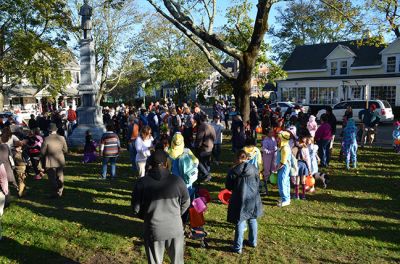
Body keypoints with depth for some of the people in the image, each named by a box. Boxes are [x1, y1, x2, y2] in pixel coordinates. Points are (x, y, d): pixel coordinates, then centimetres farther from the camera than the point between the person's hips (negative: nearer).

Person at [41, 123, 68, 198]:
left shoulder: (46, 139, -15)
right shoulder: (62, 138, -7)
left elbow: (42, 152, -11)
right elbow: (65, 150, 1)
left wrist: (47, 154, 10)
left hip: (50, 162, -3)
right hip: (60, 161, 3)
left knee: (52, 178, 8)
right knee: (60, 177, 16)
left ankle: (54, 193, 13)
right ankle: (60, 192, 22)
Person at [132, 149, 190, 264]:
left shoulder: (142, 183, -13)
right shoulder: (177, 181, -11)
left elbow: (136, 208, -6)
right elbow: (186, 203, 1)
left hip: (153, 230, 0)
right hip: (175, 228, 0)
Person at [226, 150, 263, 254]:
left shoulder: (234, 171, -13)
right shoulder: (254, 168, -2)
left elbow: (228, 186, -4)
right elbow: (258, 183, 9)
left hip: (240, 199, -4)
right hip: (253, 198, 4)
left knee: (240, 222, 3)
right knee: (252, 220, 20)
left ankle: (238, 247, 10)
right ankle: (253, 242, 35)